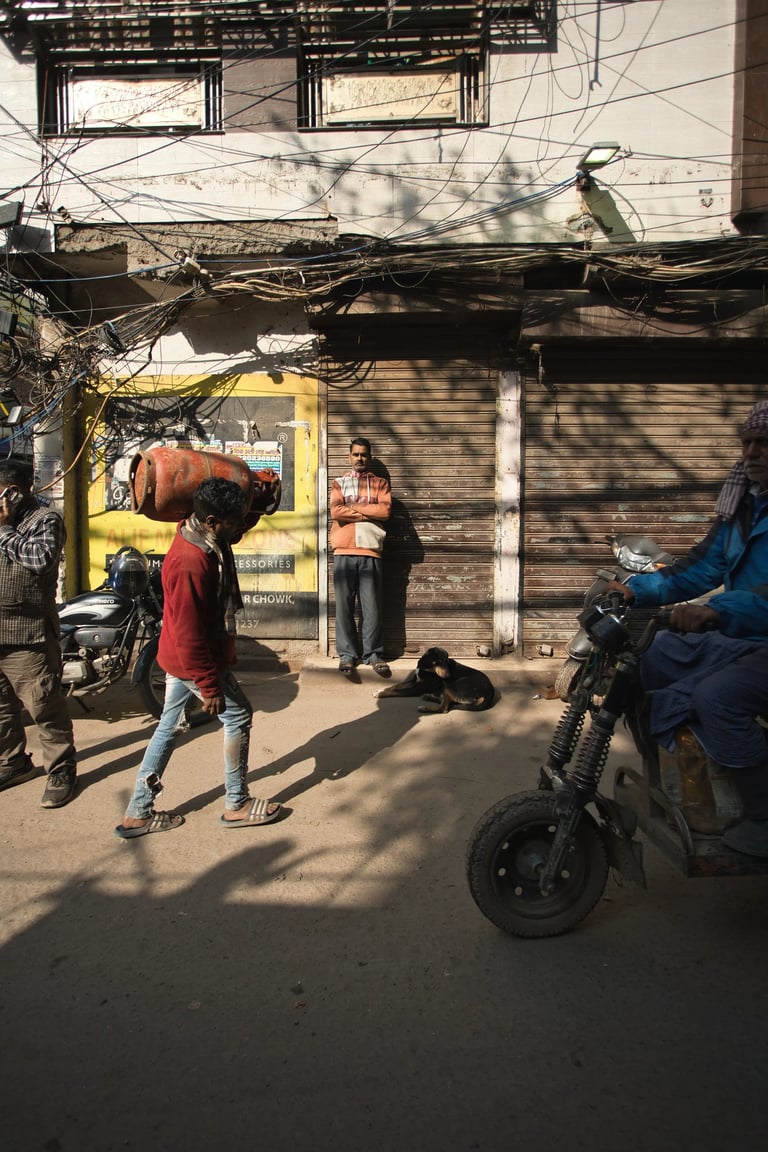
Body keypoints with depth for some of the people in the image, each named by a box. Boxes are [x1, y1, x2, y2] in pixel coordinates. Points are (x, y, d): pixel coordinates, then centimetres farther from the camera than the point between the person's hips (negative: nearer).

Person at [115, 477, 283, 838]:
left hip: (180, 657, 10)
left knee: (168, 726, 15)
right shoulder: (190, 564, -29)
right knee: (238, 716, 6)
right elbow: (189, 635, -27)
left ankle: (137, 813, 26)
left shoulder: (203, 538, -1)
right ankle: (237, 805, 20)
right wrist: (210, 687, -20)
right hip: (197, 662, -10)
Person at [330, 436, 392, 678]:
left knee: (372, 606, 1)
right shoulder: (339, 483, 13)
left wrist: (352, 507, -6)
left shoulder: (380, 483, 13)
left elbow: (385, 510, -6)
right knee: (344, 605, 1)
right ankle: (347, 654, 9)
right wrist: (369, 512, -7)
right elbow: (335, 512, -5)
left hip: (371, 552, 0)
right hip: (344, 552, 0)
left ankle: (373, 654, 10)